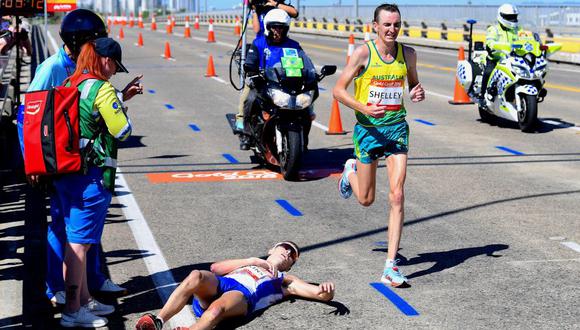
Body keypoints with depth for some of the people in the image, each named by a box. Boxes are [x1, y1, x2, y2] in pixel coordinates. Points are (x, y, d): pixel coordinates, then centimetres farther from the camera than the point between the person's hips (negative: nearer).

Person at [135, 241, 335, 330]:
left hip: (243, 295, -2)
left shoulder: (285, 280, 36)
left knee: (216, 310, -39)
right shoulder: (248, 264, 42)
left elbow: (321, 294, 23)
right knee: (197, 276, -34)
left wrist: (326, 290, -2)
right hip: (217, 284, 2)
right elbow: (216, 268, 23)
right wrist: (255, 261, 18)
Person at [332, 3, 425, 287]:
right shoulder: (363, 53, -10)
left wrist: (418, 94, -5)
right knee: (366, 199, 10)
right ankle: (350, 171, 48)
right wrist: (364, 108, -24)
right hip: (368, 128, -2)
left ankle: (391, 266, -6)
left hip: (397, 127, 2)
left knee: (397, 195, -9)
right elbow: (338, 90, -9)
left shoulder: (408, 54, 2)